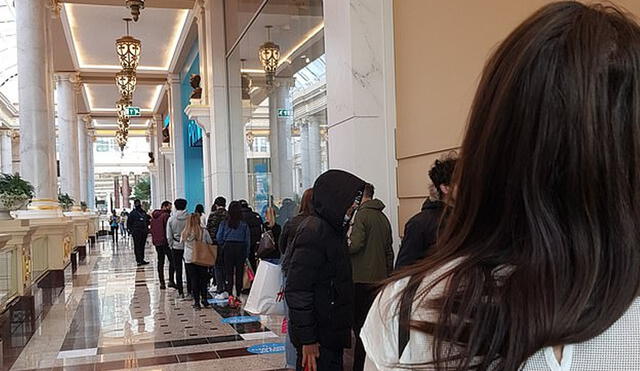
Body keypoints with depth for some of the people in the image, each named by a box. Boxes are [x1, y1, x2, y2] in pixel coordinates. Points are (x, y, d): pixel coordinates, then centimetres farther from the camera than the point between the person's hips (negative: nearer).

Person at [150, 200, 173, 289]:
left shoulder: (154, 216, 15)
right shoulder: (166, 215, -12)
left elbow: (151, 230, 18)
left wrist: (154, 240, 20)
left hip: (157, 242, 8)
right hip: (165, 242, -8)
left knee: (160, 262, 12)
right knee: (172, 260, -1)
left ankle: (161, 282, 11)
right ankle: (171, 281, -8)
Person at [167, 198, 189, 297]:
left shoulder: (171, 219, -4)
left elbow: (169, 236, -1)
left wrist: (171, 245, 10)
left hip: (176, 247, 0)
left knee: (178, 270, 7)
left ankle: (180, 292, 9)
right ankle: (189, 291, 9)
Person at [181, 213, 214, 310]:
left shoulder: (184, 233, -5)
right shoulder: (204, 232, -10)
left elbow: (181, 243, 9)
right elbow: (210, 244, -2)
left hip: (189, 259, 1)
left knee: (194, 280, 7)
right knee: (203, 279, 11)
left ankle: (196, 302, 7)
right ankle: (204, 299, 9)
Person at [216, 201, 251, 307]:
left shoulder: (224, 223, -3)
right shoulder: (244, 224, -4)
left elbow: (219, 238, -3)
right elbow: (248, 240, -2)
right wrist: (246, 254, 5)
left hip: (228, 247, 0)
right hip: (241, 249, 0)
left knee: (229, 272, 4)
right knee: (239, 273, 8)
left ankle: (230, 295, -11)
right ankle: (238, 296, 14)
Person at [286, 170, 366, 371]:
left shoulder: (334, 230, 13)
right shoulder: (313, 231, -19)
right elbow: (297, 290, -23)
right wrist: (307, 339, -22)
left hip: (332, 332, 10)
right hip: (318, 339, -10)